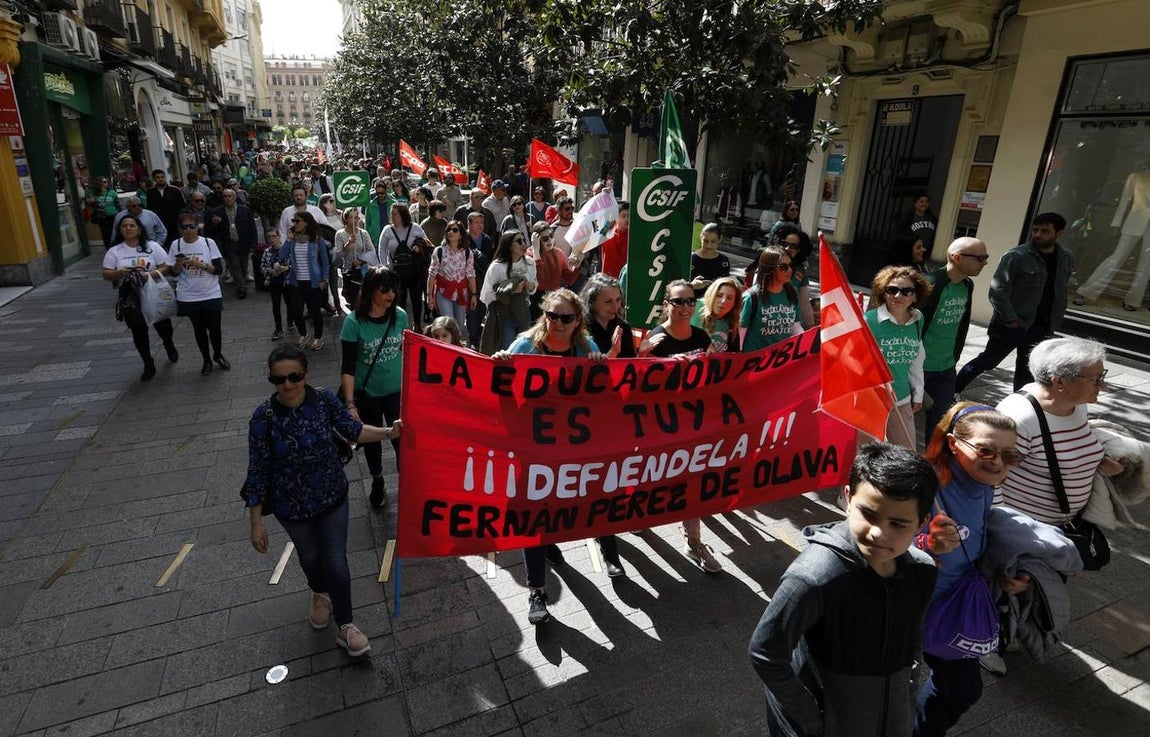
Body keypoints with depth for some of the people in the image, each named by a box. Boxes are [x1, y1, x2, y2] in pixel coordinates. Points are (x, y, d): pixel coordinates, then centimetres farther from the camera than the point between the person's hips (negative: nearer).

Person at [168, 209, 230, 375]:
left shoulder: (209, 242, -5)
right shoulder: (176, 245, -1)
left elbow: (219, 269, -7)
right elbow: (174, 273, 4)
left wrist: (201, 264, -22)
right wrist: (178, 264, -17)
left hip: (211, 295, -1)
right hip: (188, 297, 1)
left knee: (215, 328, 4)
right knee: (199, 329, 11)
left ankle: (218, 355, 29)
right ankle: (207, 360, 27)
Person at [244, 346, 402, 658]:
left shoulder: (324, 399, -17)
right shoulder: (264, 418, -22)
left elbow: (353, 430, -2)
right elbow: (257, 472, -14)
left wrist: (388, 432, -16)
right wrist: (257, 523, -9)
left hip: (333, 498, 0)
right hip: (291, 506, 0)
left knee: (336, 563, 6)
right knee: (309, 556, 26)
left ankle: (345, 626, 28)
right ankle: (320, 594, 59)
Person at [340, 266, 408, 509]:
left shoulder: (400, 315, -10)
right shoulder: (355, 321, -18)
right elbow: (348, 367, -16)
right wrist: (350, 404, -22)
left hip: (397, 390, 1)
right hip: (367, 393, -1)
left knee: (402, 438, 3)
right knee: (371, 440, 18)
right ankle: (377, 482, 42)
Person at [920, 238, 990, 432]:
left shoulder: (967, 285, 6)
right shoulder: (931, 284, -20)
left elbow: (962, 324, 15)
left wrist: (955, 357, 15)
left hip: (946, 369, 7)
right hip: (919, 366, -7)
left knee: (941, 416, 10)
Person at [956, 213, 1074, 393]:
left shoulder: (1066, 258, 5)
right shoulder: (1016, 256, -14)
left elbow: (1063, 291, 17)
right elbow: (997, 291, -18)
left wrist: (1055, 321, 10)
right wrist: (1010, 320, -19)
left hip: (1042, 329, 5)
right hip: (1011, 326, -5)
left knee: (1027, 374, 13)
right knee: (986, 361, 4)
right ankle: (952, 391, 18)